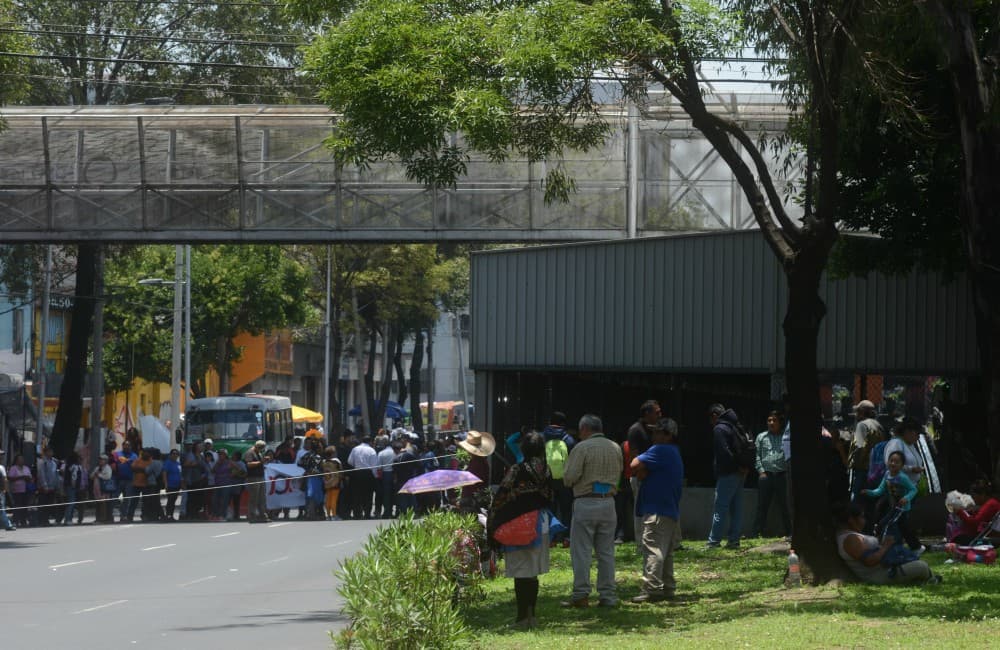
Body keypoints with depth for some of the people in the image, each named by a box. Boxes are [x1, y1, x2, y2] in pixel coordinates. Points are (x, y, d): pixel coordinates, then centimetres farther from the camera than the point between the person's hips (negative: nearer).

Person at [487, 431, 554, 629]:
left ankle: (522, 617, -1)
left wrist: (492, 525, -3)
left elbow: (501, 498, -13)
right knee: (533, 574, 14)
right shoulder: (545, 471, 2)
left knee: (521, 573, -1)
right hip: (541, 526, 6)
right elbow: (549, 498, 11)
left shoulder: (517, 470, -15)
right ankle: (531, 615, 17)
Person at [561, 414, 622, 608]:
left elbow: (569, 477, -13)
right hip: (609, 502, 5)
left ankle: (581, 595, -4)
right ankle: (608, 595, 8)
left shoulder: (582, 448, -9)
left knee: (581, 551, -1)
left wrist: (567, 479, 8)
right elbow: (618, 474, 15)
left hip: (586, 503, -5)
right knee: (606, 552, 9)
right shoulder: (615, 448, 9)